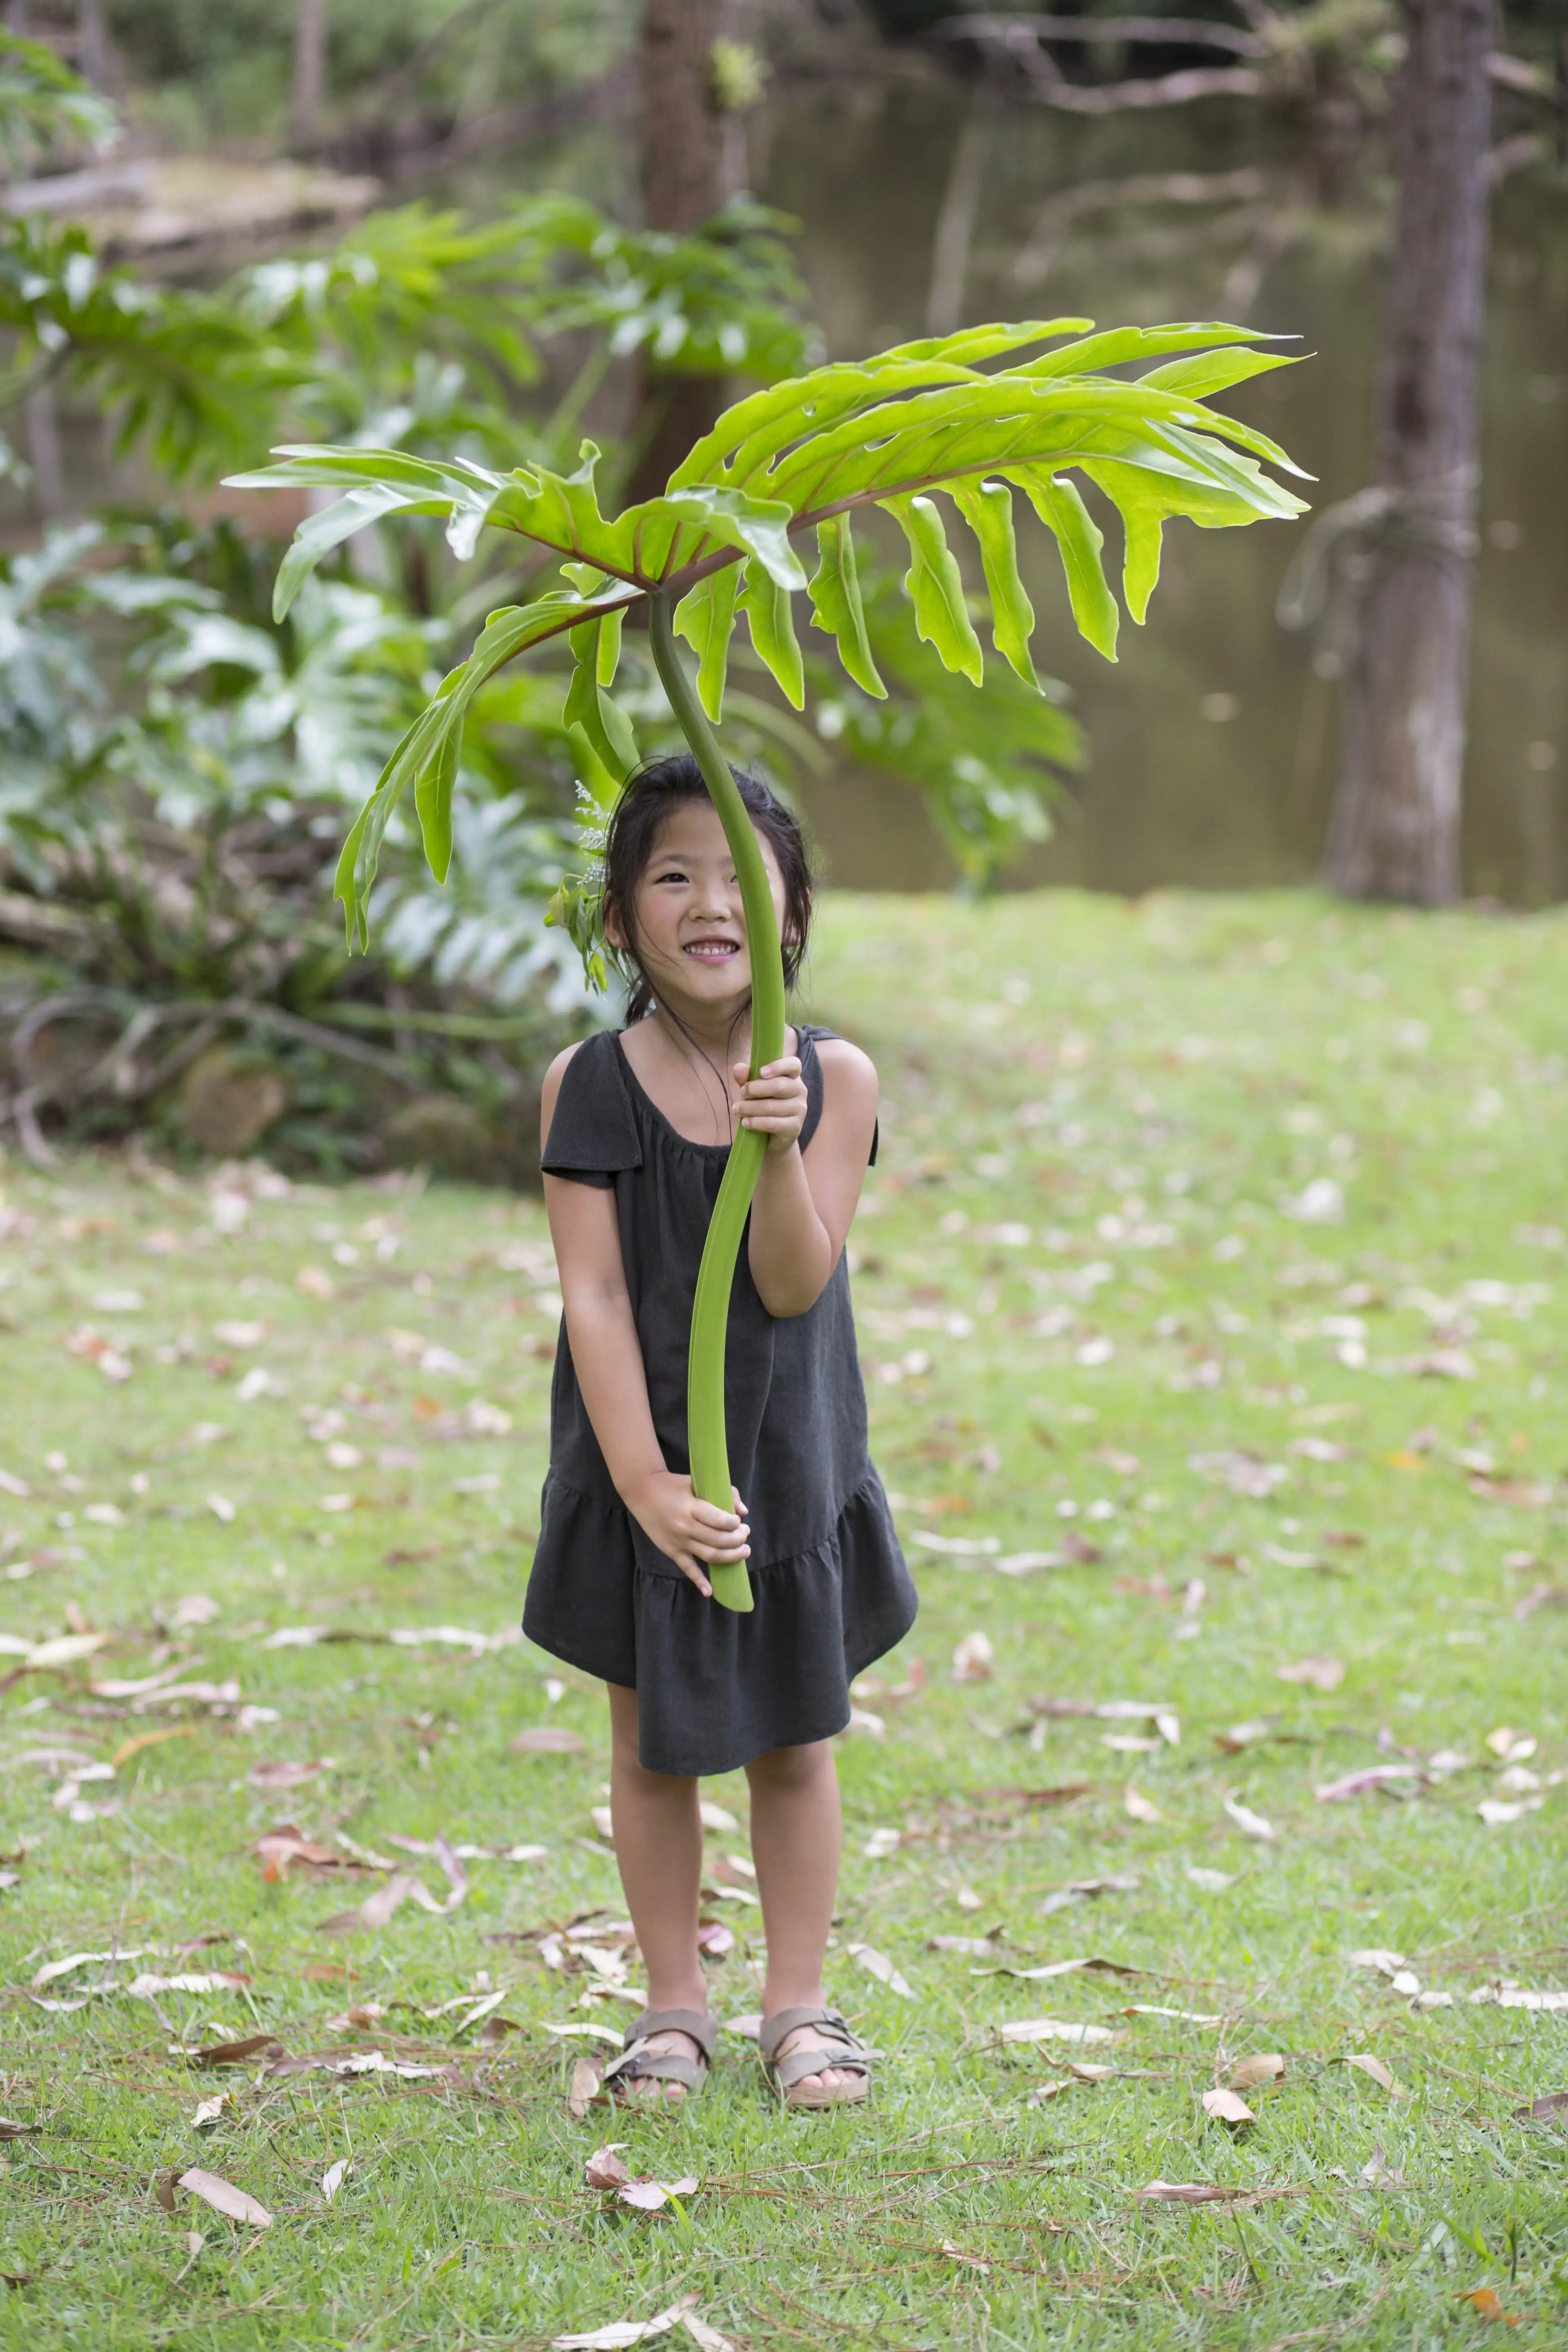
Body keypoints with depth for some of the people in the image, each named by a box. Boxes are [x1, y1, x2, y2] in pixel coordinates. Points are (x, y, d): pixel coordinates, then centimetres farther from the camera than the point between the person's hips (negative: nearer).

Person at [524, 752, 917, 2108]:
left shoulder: (833, 1079, -10)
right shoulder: (587, 1086, -11)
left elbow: (795, 1285, -16)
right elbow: (596, 1296, -14)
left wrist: (779, 1148, -33)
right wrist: (646, 1480, -21)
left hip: (791, 1456, 1)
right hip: (643, 1466, 0)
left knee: (794, 1738, 12)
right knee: (653, 1742, 11)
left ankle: (800, 2003, 27)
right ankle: (674, 2006, 26)